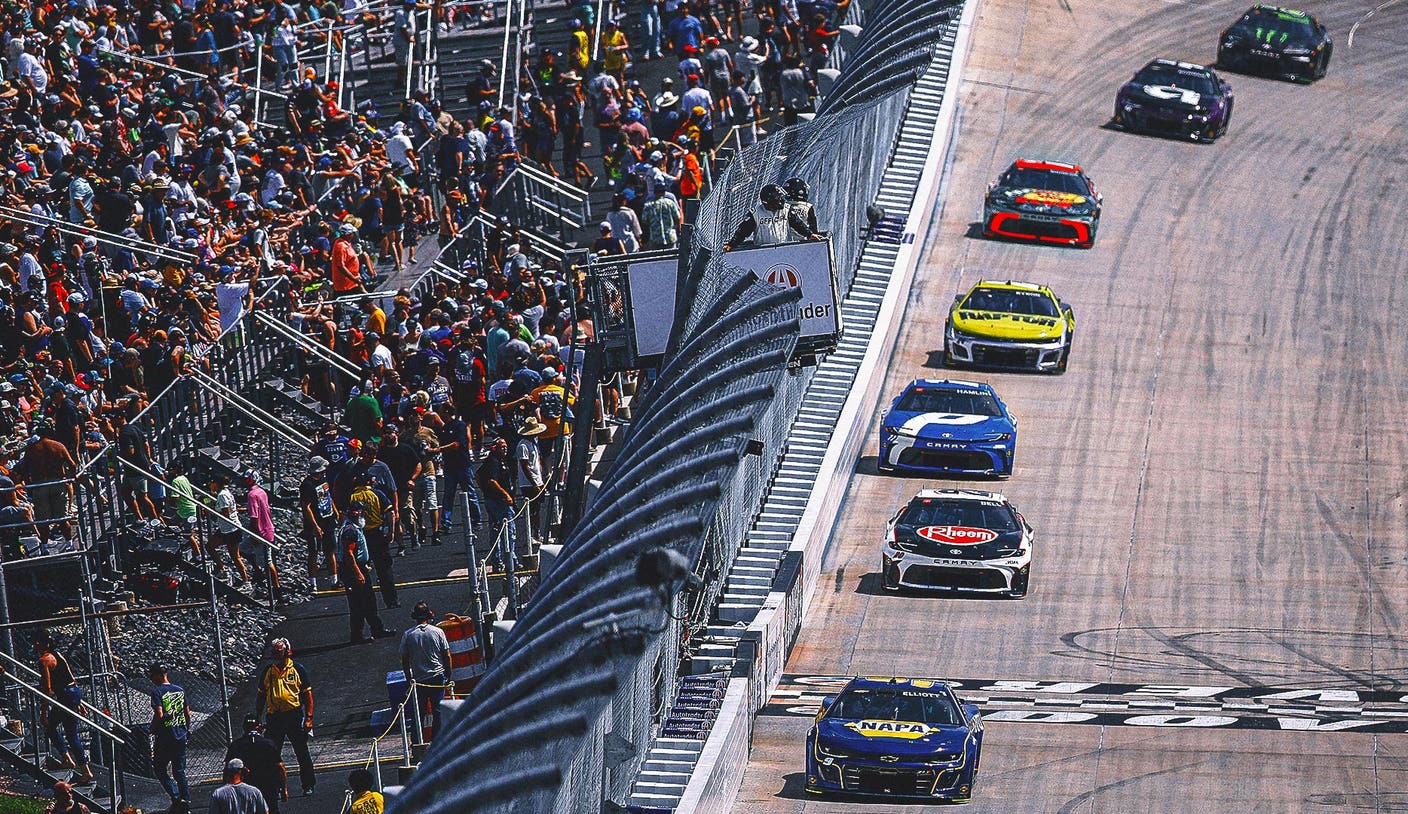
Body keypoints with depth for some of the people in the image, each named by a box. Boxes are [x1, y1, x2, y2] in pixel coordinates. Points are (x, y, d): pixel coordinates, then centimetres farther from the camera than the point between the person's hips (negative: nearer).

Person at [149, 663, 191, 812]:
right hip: (180, 737, 6)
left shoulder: (157, 691, -12)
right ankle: (186, 801, 11)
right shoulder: (180, 690, 8)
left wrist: (152, 730, -5)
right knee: (179, 771, 14)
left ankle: (177, 798, -9)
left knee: (160, 769, 5)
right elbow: (188, 714, 12)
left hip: (164, 738, -6)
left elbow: (159, 714, -20)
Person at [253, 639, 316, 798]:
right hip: (274, 717, 3)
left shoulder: (298, 670, 1)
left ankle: (308, 785, 11)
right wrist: (256, 718, 11)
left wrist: (309, 717, -7)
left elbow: (307, 695, 0)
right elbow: (261, 696, 16)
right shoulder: (268, 672, 10)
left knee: (302, 752, 2)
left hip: (294, 715, -3)